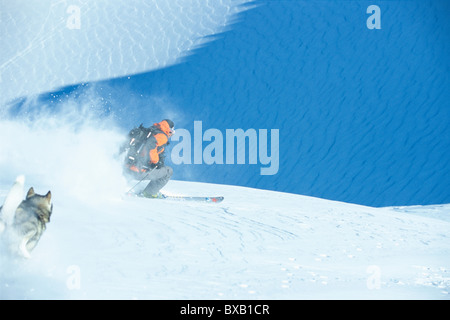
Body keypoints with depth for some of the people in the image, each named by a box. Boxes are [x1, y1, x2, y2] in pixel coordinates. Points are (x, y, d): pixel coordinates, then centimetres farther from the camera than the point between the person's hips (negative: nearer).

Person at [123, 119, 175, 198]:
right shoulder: (162, 136, -5)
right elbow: (151, 145, -25)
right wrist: (156, 162, -12)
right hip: (140, 172, -8)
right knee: (169, 171, 7)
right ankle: (149, 193, 5)